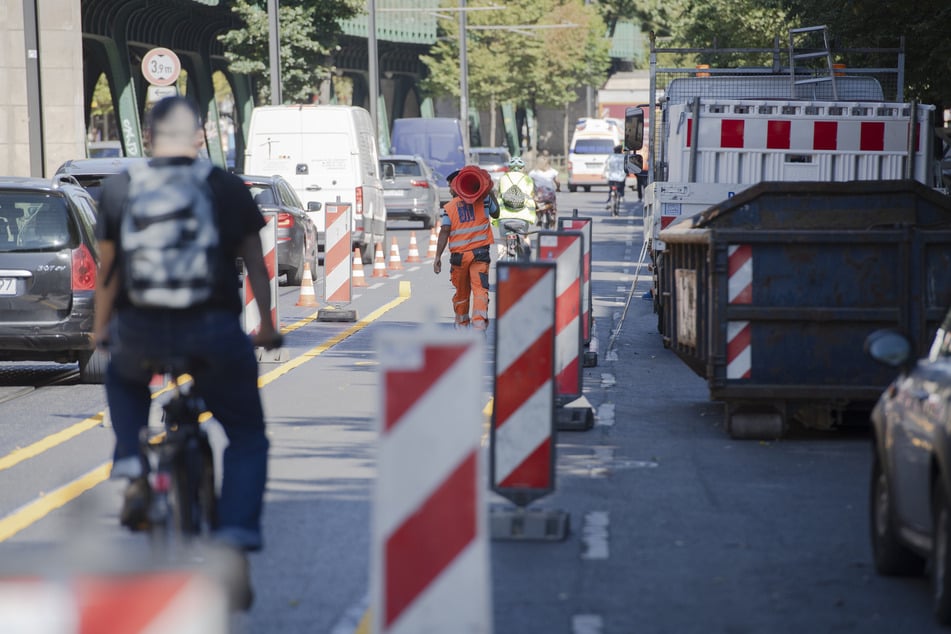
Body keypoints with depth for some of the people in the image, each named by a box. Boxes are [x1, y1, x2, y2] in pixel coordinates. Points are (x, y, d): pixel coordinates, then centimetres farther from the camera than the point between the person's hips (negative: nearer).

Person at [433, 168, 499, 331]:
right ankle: (479, 324, -29)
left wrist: (438, 257, -10)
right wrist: (490, 191, 28)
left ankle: (462, 326, 31)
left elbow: (444, 232, -7)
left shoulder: (449, 207, 3)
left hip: (459, 255, 1)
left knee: (461, 293, 16)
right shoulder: (483, 199, 4)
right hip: (480, 253, -1)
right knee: (480, 289, -10)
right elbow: (496, 214, 22)